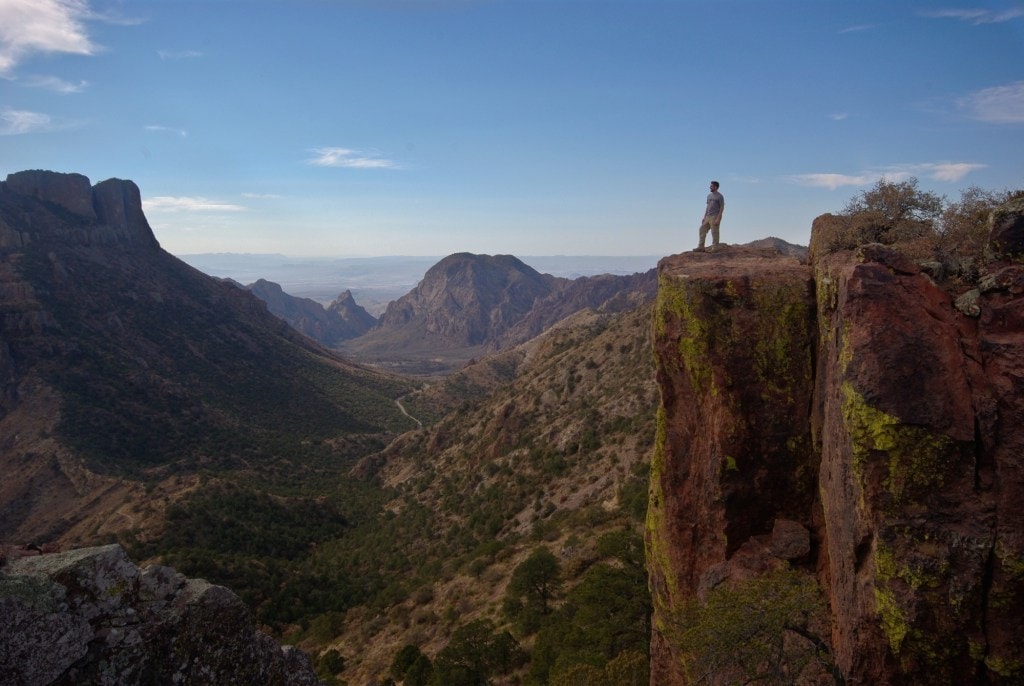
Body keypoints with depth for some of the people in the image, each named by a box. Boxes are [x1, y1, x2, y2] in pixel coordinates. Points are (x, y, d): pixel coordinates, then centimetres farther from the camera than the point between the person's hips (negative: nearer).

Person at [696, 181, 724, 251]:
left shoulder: (720, 196, -6)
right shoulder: (709, 195, 17)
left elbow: (722, 208, -9)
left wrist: (718, 219, -18)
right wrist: (704, 217, 15)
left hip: (715, 217, -8)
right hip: (708, 216, 8)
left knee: (714, 233, -7)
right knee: (702, 230, 5)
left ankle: (714, 248, -3)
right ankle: (701, 247, 9)